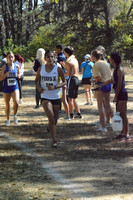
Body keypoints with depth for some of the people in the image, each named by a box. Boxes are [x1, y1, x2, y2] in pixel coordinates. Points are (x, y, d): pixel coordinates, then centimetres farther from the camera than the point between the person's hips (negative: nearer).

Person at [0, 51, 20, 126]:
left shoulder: (17, 66, 0)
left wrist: (19, 75, -5)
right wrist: (6, 74, -26)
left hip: (15, 88, 1)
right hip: (7, 88, -1)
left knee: (16, 103, -18)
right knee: (8, 105, 8)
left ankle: (15, 115, 11)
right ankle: (8, 120, 27)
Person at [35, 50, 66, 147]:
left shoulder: (58, 69, -5)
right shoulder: (41, 69, 1)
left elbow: (64, 82, -3)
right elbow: (36, 80, 14)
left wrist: (55, 87, -19)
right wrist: (39, 87, -8)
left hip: (56, 96, 1)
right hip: (45, 96, -1)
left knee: (55, 119, 12)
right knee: (51, 118, -15)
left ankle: (51, 127, 47)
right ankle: (54, 140, -14)